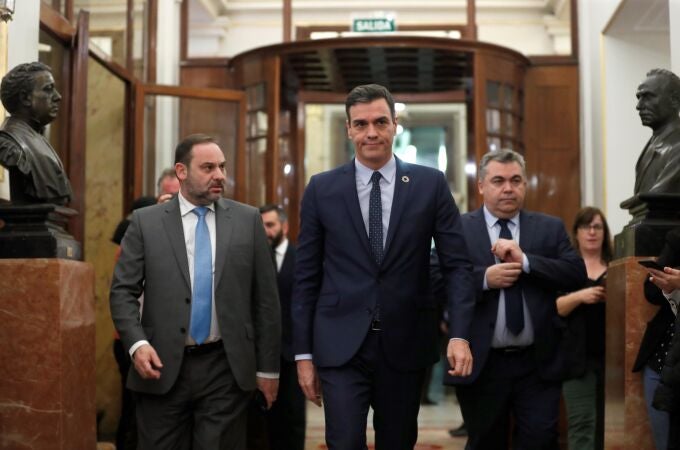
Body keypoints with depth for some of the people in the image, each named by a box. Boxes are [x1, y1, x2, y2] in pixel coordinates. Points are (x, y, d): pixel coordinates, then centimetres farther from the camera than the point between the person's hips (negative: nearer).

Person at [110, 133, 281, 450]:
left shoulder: (247, 220, 5)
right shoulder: (145, 222, 4)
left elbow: (265, 298, 6)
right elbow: (123, 291, 2)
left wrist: (268, 367, 5)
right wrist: (137, 344, -14)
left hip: (226, 368, 0)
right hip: (163, 368, 0)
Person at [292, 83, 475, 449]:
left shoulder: (430, 184, 1)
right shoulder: (322, 189, 1)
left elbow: (456, 264, 0)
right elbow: (306, 275, 3)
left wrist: (459, 334, -12)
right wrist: (303, 352, 1)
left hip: (406, 345, 1)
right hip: (341, 346, -1)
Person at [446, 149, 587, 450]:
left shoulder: (550, 228, 9)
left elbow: (577, 273, -4)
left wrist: (526, 261, -15)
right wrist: (484, 278, -20)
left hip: (539, 363, 1)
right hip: (480, 365, -1)